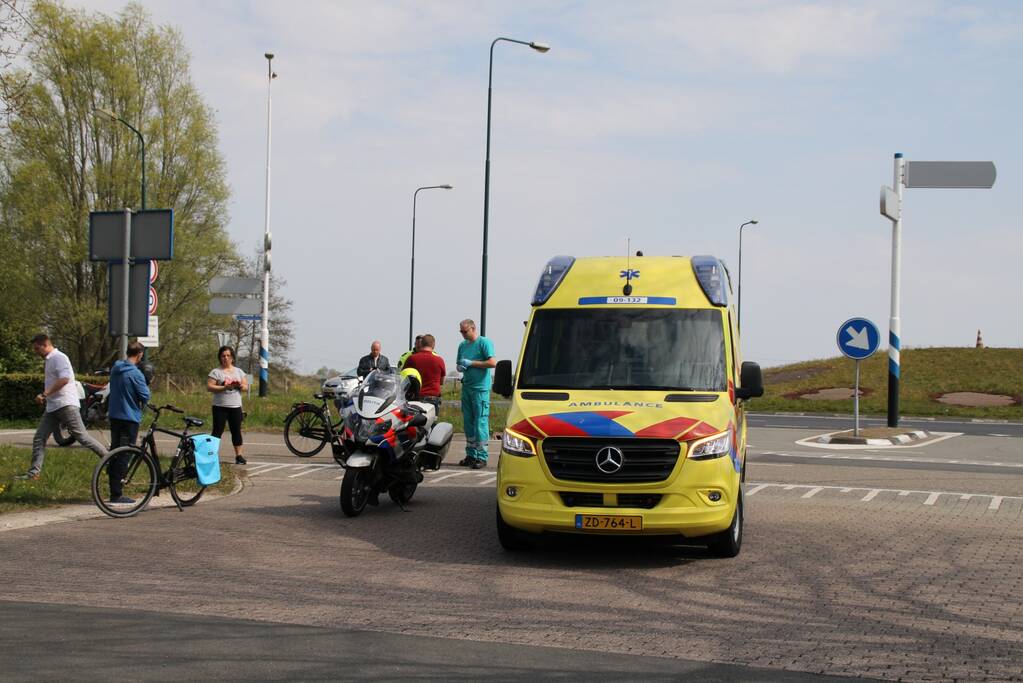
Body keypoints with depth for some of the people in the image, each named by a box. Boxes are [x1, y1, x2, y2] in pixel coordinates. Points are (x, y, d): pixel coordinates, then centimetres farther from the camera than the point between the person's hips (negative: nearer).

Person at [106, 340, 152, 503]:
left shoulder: (115, 369, 8)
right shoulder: (135, 374, -17)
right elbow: (145, 396, -16)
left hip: (114, 415, 8)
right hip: (130, 417, -8)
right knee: (124, 456, -4)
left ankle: (114, 491, 18)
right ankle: (117, 494, -3)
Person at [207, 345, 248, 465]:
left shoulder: (239, 371, 12)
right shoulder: (216, 372, -1)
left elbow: (246, 387, 11)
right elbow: (209, 387, -10)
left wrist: (240, 385, -12)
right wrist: (224, 387, -20)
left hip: (235, 407, 4)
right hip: (220, 407, -3)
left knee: (236, 431, 5)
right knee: (217, 431, -4)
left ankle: (239, 455, 9)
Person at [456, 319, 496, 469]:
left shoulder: (484, 343, -5)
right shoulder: (462, 345, 16)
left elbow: (492, 362, -15)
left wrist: (471, 363, -13)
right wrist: (460, 367, 1)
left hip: (480, 388, -7)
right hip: (466, 387, 7)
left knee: (480, 422, -8)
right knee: (468, 422, 9)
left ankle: (481, 456, -7)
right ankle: (471, 454, 16)